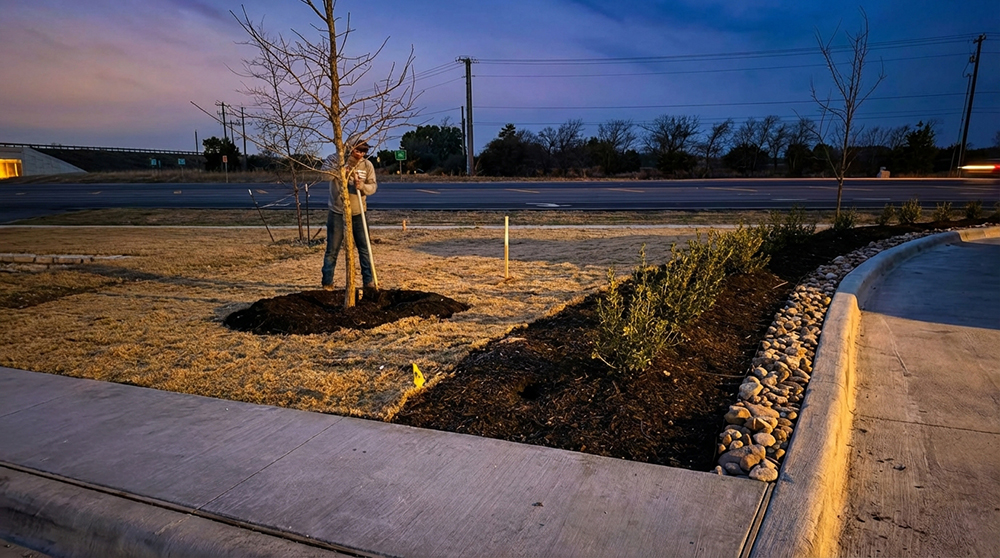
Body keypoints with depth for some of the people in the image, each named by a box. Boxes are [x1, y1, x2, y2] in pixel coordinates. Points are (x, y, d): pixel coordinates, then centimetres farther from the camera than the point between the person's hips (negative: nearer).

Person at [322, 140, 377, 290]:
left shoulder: (367, 165, -2)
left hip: (357, 212, 2)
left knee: (364, 248, 5)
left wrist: (362, 186, -24)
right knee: (332, 249, 3)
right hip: (337, 211, -2)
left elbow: (373, 186, -4)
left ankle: (369, 281, 16)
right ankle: (327, 282, 14)